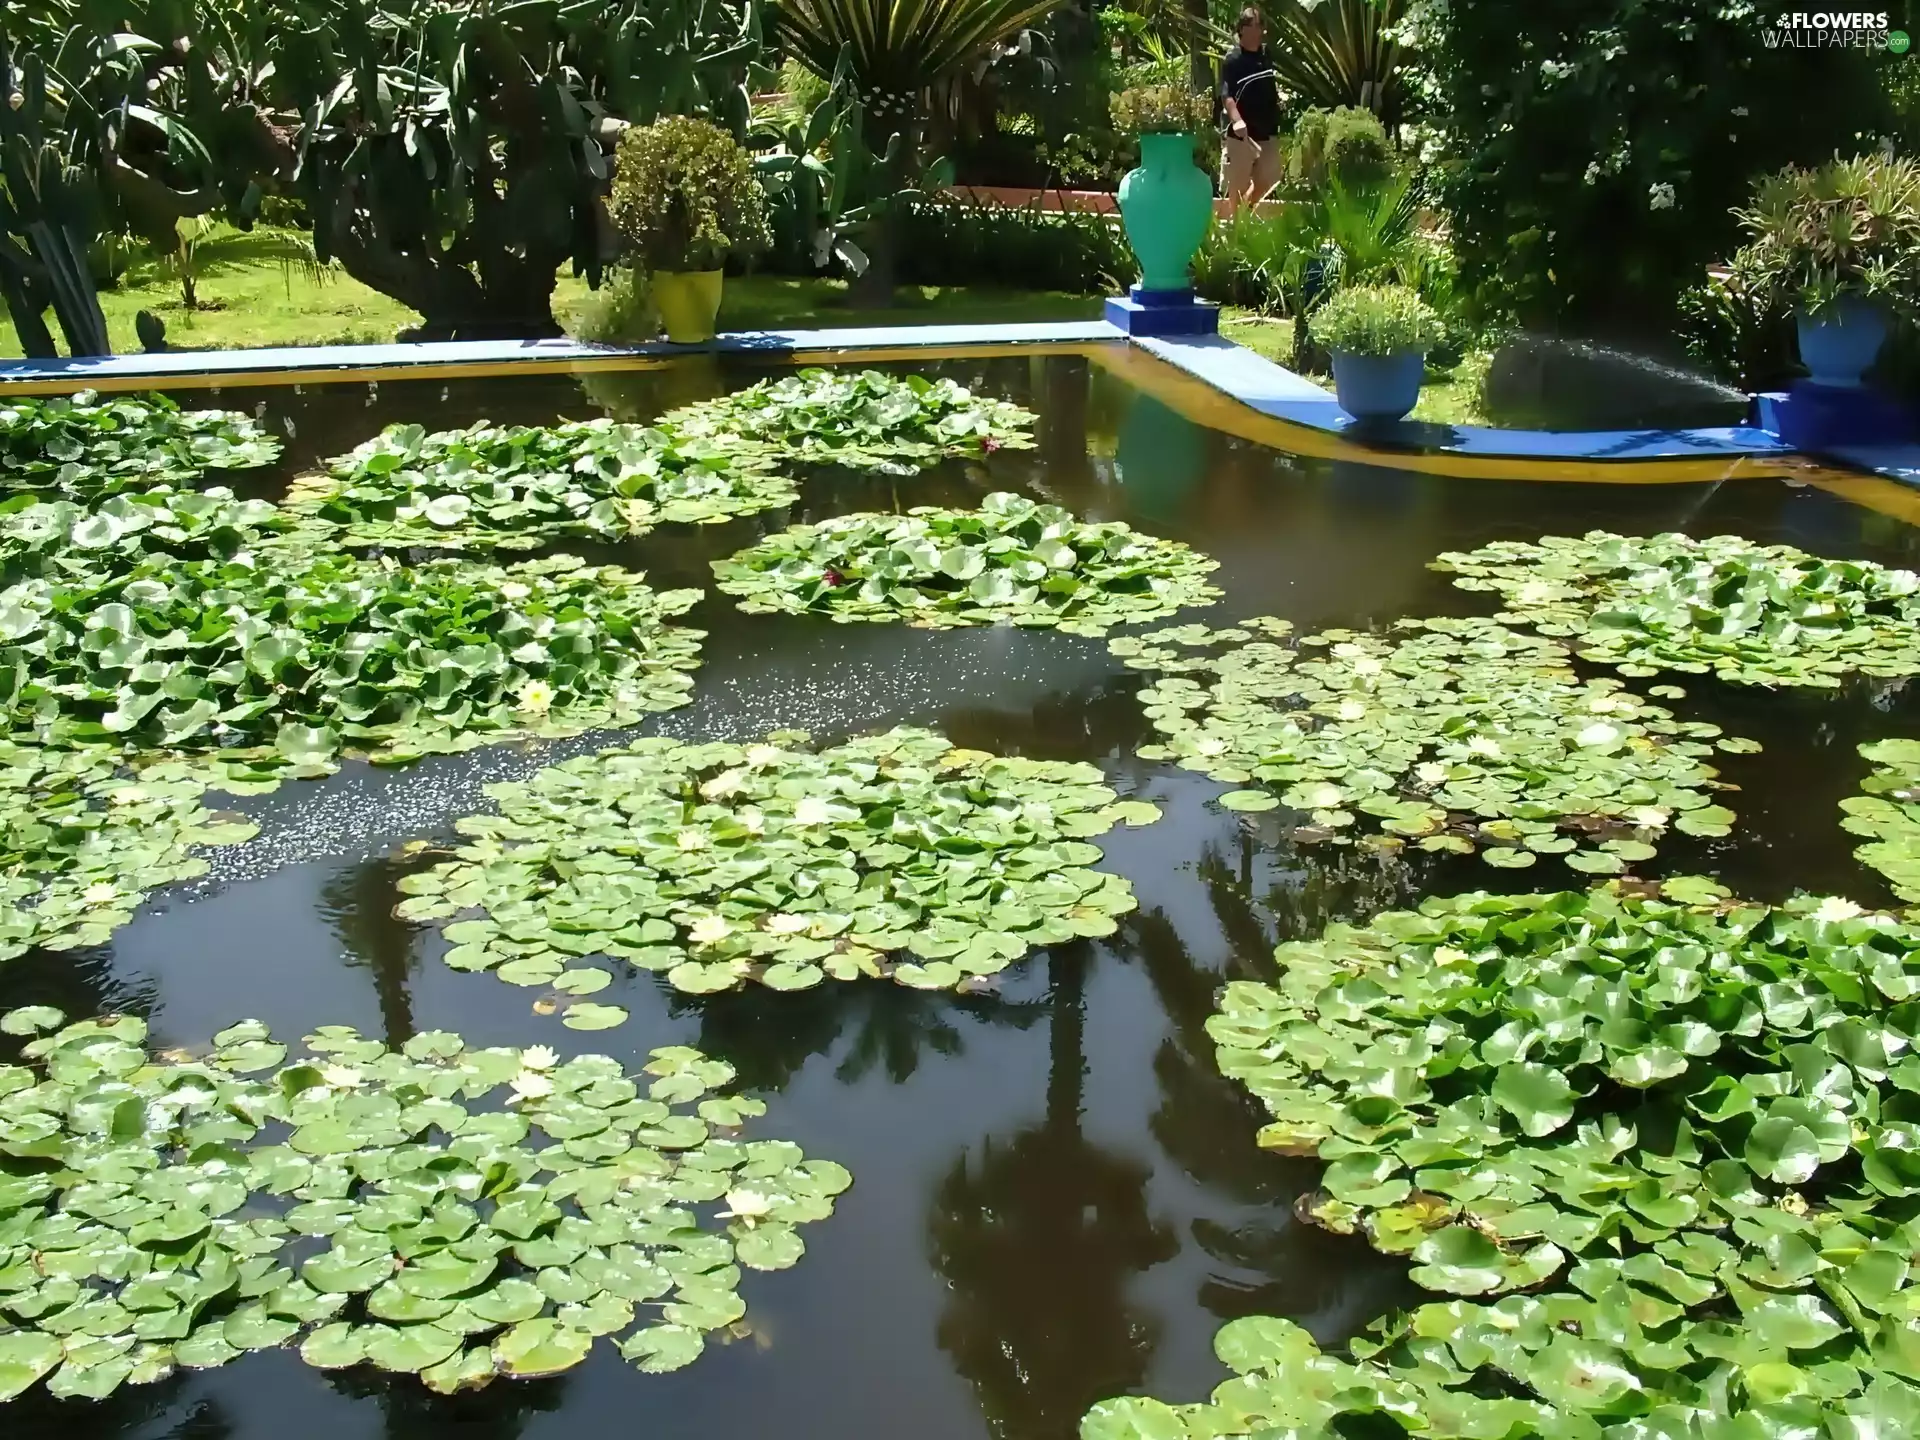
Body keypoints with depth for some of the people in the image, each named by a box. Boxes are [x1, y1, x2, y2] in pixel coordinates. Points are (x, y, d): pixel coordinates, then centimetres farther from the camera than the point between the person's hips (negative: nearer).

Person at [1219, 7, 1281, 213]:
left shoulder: (1266, 55, 8)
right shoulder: (1233, 60, -12)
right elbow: (1226, 95, -23)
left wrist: (1278, 92, 8)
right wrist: (1236, 120, -38)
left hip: (1266, 134, 7)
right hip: (1241, 136, -7)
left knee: (1264, 184, 15)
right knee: (1237, 188, 0)